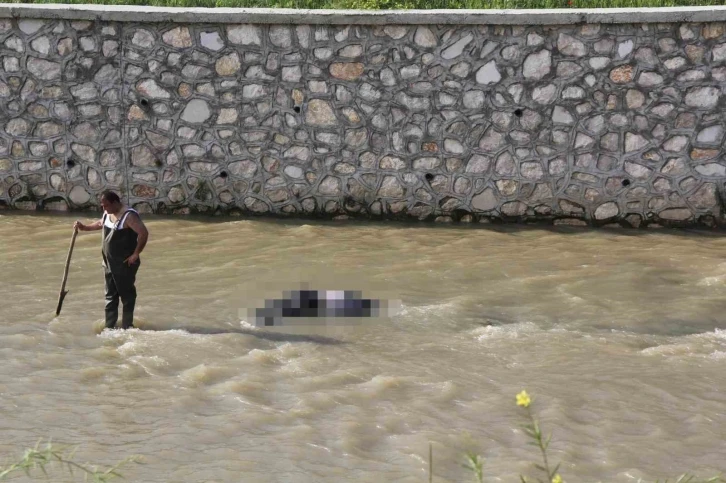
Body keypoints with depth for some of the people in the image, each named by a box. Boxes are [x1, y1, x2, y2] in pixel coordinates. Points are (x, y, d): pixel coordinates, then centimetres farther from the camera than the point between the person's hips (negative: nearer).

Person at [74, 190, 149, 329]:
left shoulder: (129, 216, -21)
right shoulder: (108, 213, 7)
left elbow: (143, 233, -27)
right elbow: (101, 223, 30)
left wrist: (136, 254, -23)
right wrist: (84, 227, 18)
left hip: (124, 264, -9)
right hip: (109, 263, 9)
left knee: (127, 295, 1)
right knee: (110, 297, 13)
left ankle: (127, 326, 7)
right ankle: (109, 327, 19)